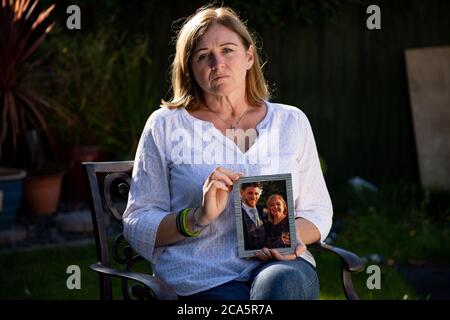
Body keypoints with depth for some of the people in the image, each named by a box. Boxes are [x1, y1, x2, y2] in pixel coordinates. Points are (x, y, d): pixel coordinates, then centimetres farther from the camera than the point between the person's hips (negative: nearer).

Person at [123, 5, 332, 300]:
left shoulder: (291, 122, 16)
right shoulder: (166, 126, 8)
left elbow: (318, 211, 19)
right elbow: (136, 226, 5)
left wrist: (291, 235, -5)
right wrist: (197, 218, -13)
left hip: (281, 266, 3)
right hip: (202, 280, -2)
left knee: (283, 282, -35)